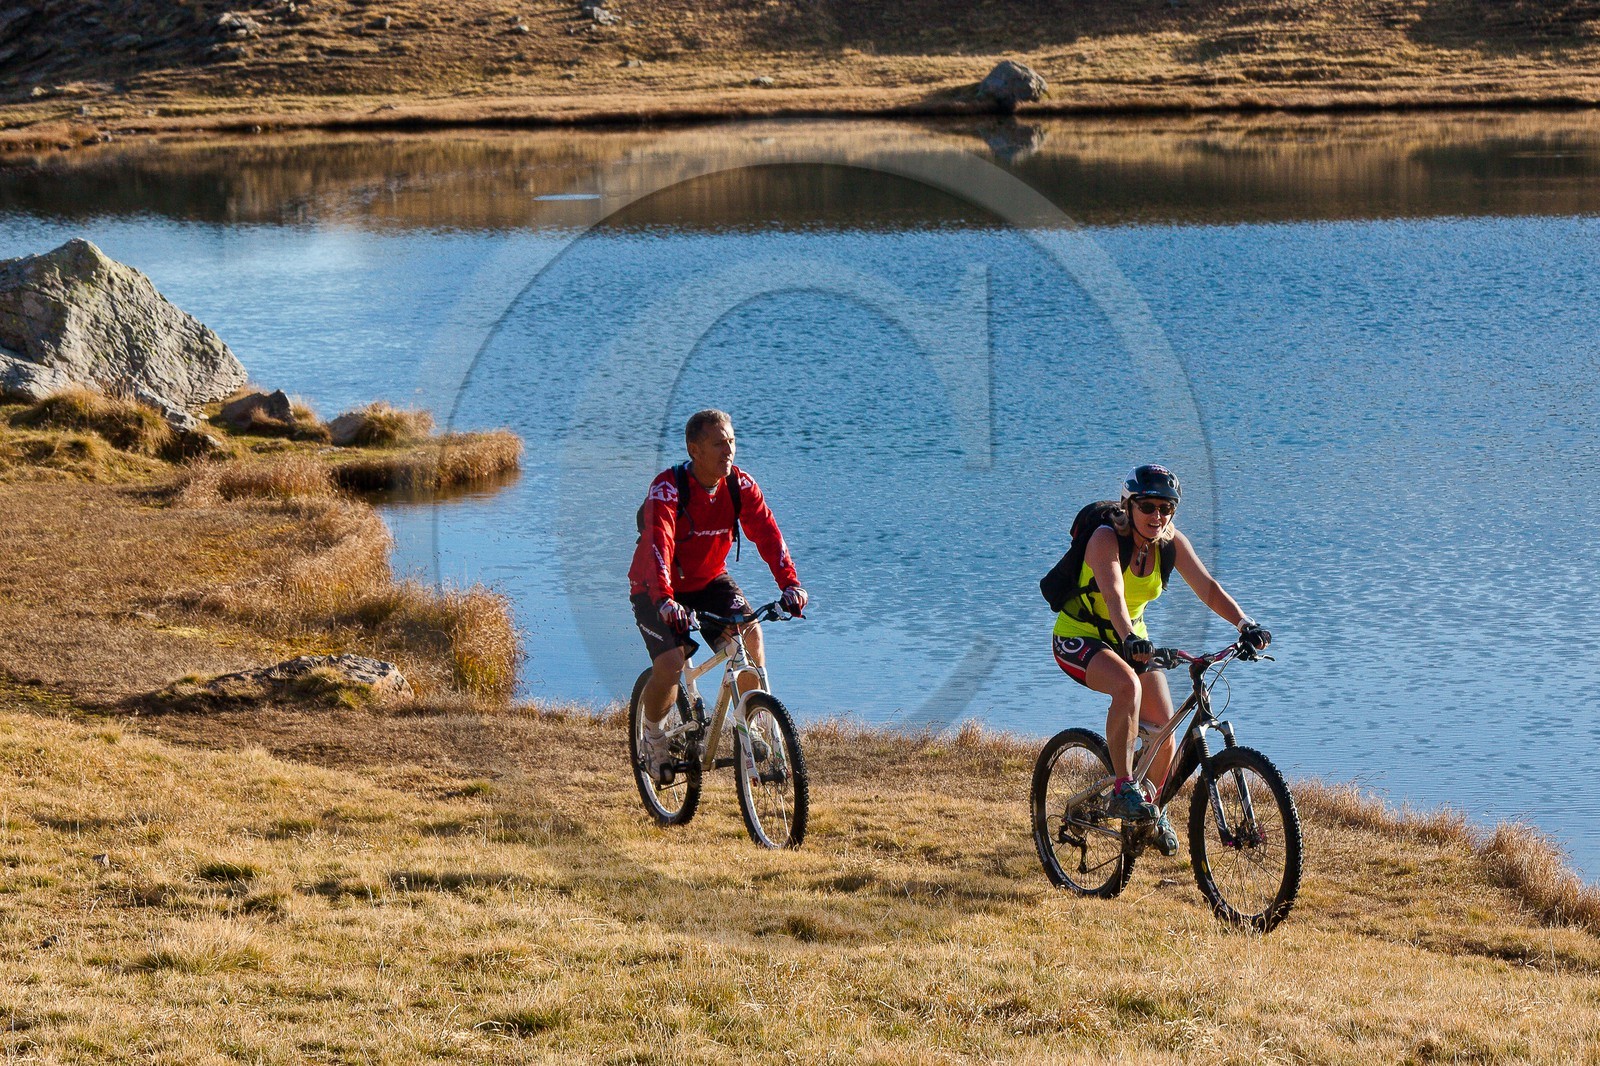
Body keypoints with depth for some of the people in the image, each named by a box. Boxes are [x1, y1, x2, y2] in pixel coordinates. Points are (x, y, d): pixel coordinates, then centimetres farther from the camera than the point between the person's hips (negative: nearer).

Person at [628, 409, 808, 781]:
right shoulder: (667, 488, -26)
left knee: (749, 630, -23)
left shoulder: (740, 485, -12)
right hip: (658, 590, -4)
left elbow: (767, 533, -20)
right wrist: (664, 601, -54)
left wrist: (790, 583, -36)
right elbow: (658, 545, -39)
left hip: (709, 581, 4)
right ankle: (652, 734, 8)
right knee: (670, 665, -22)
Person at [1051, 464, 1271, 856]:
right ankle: (1124, 790, -29)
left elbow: (1208, 587, -18)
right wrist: (1131, 640, -58)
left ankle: (1153, 810, 27)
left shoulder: (1172, 543, -8)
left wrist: (1245, 624, -34)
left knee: (1164, 737, -2)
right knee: (1128, 685, -38)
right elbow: (1113, 594, -40)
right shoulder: (1107, 539, -25)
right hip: (1080, 637, -6)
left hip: (1131, 637, 6)